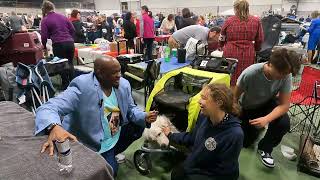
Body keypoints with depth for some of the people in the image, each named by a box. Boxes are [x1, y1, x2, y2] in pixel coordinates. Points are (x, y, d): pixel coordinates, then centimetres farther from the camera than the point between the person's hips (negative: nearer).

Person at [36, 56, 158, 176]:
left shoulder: (123, 85, -9)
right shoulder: (82, 88, -29)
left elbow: (131, 109, 5)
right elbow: (48, 108, -35)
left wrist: (144, 117, -16)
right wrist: (54, 127, -58)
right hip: (98, 144, -6)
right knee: (110, 171, -6)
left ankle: (112, 154, 24)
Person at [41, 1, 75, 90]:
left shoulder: (45, 20, 3)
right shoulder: (63, 16, 14)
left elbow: (44, 36, -1)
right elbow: (72, 29, 14)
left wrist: (44, 47, 15)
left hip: (58, 45, -4)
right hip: (70, 43, 4)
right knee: (70, 64, 14)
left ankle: (66, 85, 17)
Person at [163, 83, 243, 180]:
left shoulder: (235, 134, -31)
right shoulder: (204, 116, -13)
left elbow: (223, 170, -22)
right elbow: (192, 137, 6)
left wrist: (192, 171, -16)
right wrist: (170, 135, 14)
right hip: (198, 164, 5)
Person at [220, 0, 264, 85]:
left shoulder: (229, 21, 3)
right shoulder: (256, 21, 4)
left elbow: (222, 37, 16)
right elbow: (259, 40, 9)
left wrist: (223, 46, 36)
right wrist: (255, 49, 27)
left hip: (230, 53, 0)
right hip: (248, 55, 0)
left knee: (230, 79, 8)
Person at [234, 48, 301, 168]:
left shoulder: (286, 76, -27)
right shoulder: (250, 73, -35)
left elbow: (284, 104, -23)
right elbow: (235, 97, -20)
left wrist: (266, 119, -41)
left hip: (267, 104, 2)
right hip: (247, 107, -1)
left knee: (284, 123, -29)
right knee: (246, 142, 6)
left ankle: (265, 148, -1)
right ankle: (257, 127, 39)